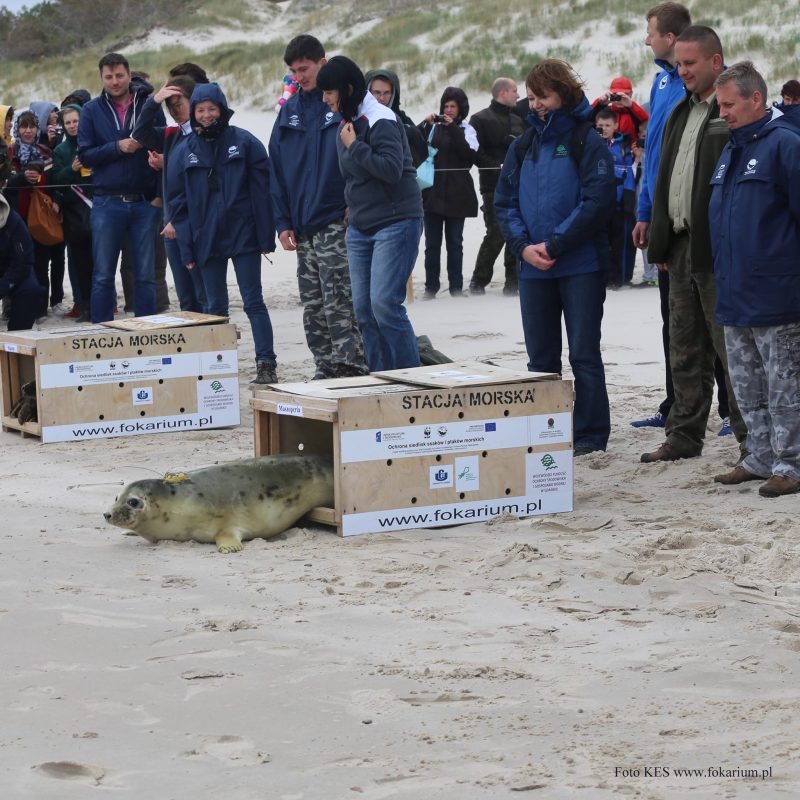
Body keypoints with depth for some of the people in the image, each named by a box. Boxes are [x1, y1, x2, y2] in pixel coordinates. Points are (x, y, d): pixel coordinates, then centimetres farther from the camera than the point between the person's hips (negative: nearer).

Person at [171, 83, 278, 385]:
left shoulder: (244, 142, -2)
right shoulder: (185, 151, 7)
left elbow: (262, 190, -4)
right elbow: (179, 202, 8)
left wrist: (266, 237, -9)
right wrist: (186, 249, 2)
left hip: (243, 235, -3)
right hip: (207, 240, 3)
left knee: (253, 302, -4)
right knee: (215, 306, 8)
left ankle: (266, 365, -3)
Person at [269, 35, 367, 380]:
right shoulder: (290, 111, 13)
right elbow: (276, 170, 14)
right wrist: (283, 222, 6)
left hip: (337, 224, -6)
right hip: (302, 228, 7)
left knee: (339, 306, -10)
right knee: (313, 311, 10)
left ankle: (350, 370, -7)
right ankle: (325, 373, 16)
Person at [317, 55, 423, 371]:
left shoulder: (380, 120, -13)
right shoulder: (348, 122, 14)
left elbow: (392, 169, -24)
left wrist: (354, 146, -17)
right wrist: (354, 208, 13)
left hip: (395, 223, -9)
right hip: (360, 227, 9)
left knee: (384, 303, -15)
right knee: (363, 308, 4)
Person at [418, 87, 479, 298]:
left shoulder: (466, 129, 5)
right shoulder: (433, 127, 8)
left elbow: (470, 154, -11)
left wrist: (453, 129, -13)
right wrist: (425, 124, -13)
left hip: (456, 194, -1)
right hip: (432, 192, 1)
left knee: (455, 242, 4)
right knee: (432, 243, 3)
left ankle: (456, 287, 9)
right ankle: (431, 286, 7)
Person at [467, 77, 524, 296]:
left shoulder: (517, 120, 20)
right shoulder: (480, 119, 0)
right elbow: (476, 152, -8)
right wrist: (497, 167, -19)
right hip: (494, 187, -6)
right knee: (496, 233, -11)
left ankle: (512, 282, 8)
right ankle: (478, 281, -1)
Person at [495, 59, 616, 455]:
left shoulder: (587, 142, -5)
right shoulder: (523, 146, 11)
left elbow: (597, 201, -14)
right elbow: (504, 202, 9)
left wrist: (554, 245, -16)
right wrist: (523, 245, -8)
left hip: (581, 265, -5)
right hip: (533, 268, 5)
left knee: (584, 355, -1)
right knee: (540, 357, 11)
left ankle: (590, 435, 6)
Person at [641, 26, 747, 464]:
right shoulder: (681, 115, 17)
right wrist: (660, 244, 15)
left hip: (719, 249, -8)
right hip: (681, 246, 8)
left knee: (731, 347, -4)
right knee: (685, 350, 12)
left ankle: (751, 436, 4)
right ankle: (684, 436, 19)